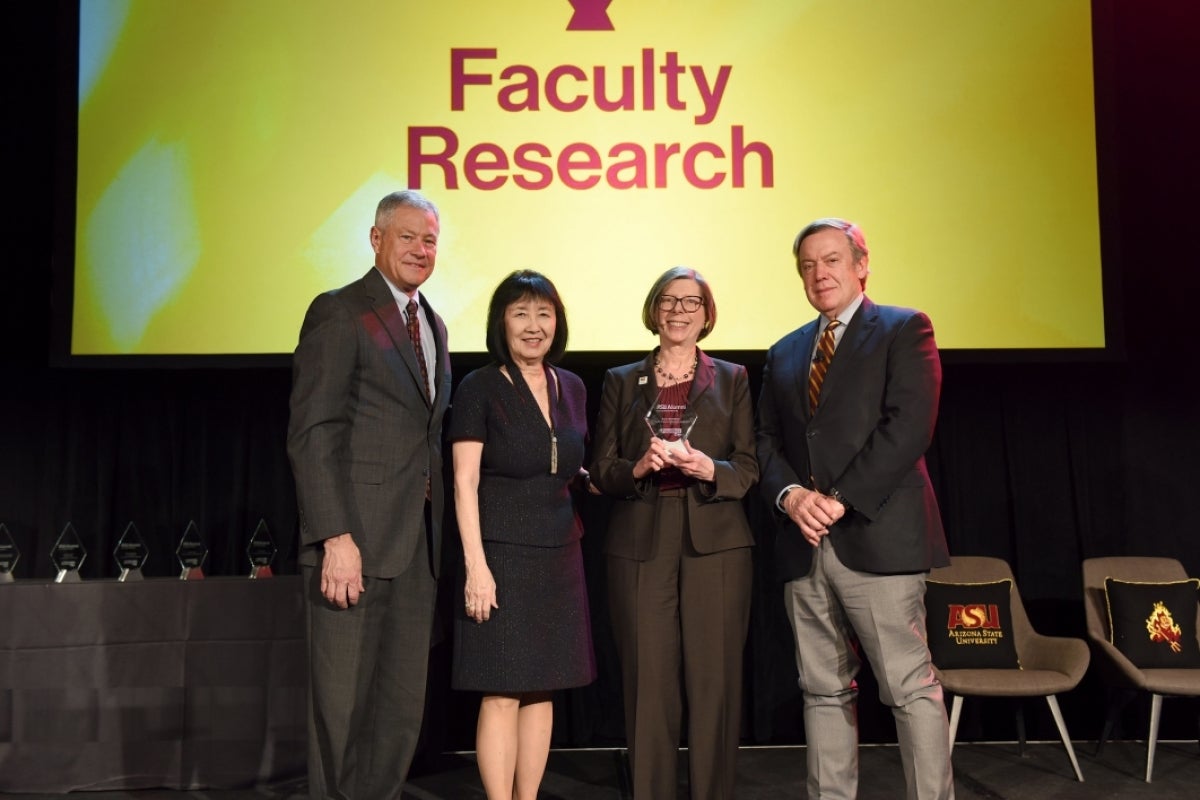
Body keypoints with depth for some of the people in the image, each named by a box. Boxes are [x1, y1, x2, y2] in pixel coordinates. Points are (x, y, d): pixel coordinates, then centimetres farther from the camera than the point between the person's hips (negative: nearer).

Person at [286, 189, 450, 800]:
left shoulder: (433, 325, 18)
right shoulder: (338, 313, -5)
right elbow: (312, 435, -13)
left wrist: (436, 535, 11)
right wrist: (337, 538, -20)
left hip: (417, 543, 7)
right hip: (357, 538, -7)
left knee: (403, 705, 12)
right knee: (341, 701, 2)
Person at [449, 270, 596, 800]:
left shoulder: (571, 388, 10)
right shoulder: (480, 388, -5)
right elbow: (465, 483, -9)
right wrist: (476, 564, -16)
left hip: (559, 556, 5)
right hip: (502, 554, -5)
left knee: (542, 691, 10)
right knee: (502, 694, -3)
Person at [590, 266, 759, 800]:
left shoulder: (732, 379, 11)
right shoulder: (621, 382, 13)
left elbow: (750, 468, 5)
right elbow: (602, 470, 8)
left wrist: (709, 469, -14)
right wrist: (639, 467, -12)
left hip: (715, 545, 0)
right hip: (641, 546, 1)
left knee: (714, 683, 0)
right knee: (648, 684, 1)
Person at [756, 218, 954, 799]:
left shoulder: (904, 330, 3)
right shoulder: (784, 353, 20)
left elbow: (908, 428, -10)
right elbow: (766, 441, 15)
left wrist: (840, 501, -15)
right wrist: (790, 495, -6)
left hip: (876, 538, -5)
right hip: (805, 545, 6)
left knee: (911, 687, -3)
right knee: (824, 691, 10)